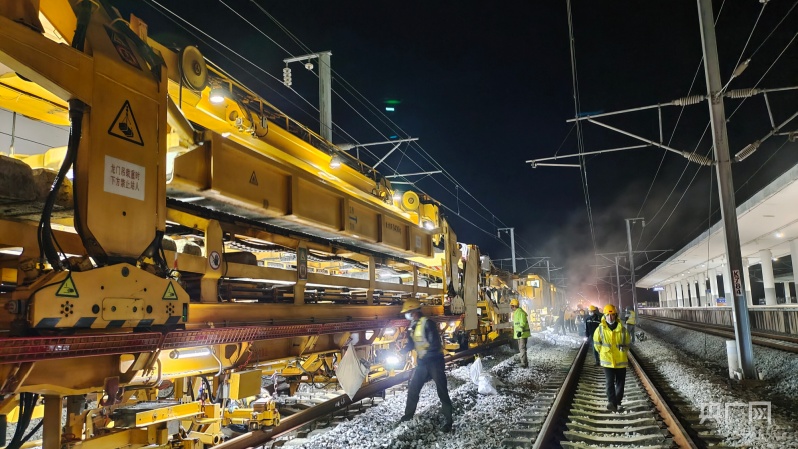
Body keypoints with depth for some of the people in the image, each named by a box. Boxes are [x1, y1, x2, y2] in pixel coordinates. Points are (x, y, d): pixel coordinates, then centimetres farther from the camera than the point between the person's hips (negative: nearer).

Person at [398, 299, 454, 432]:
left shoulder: (428, 324, -20)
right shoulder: (412, 327, 7)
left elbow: (435, 344, -24)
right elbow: (411, 344, 19)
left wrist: (425, 356, -28)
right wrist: (400, 352, 5)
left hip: (435, 360, -8)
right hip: (422, 361, 8)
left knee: (442, 390, -4)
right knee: (413, 388, 13)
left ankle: (448, 420, 4)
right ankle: (408, 415, 29)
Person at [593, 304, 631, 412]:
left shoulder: (622, 329, -6)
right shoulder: (600, 329, -7)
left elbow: (628, 343, 9)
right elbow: (596, 343, 7)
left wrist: (622, 352, 8)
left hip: (621, 361, 2)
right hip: (607, 361, -2)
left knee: (620, 383, 10)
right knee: (610, 382, -10)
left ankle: (617, 402, 24)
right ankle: (611, 402, -19)